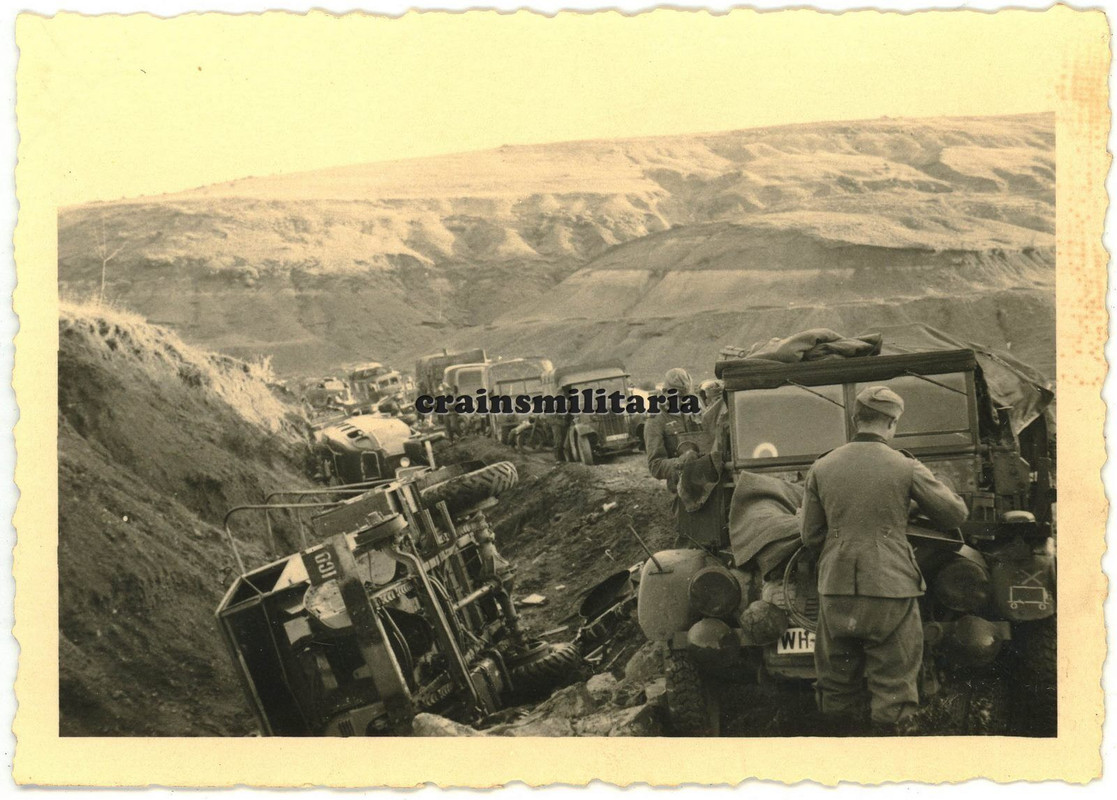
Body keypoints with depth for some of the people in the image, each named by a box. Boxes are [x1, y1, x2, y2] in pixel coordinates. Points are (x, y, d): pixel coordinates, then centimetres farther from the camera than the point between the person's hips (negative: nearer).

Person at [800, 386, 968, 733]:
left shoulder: (821, 468, 2)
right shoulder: (905, 467, -5)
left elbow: (810, 537, 3)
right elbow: (956, 514, 5)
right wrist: (927, 480, 21)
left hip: (835, 590, 3)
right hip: (891, 589, -3)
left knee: (837, 683, 16)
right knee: (893, 690, 5)